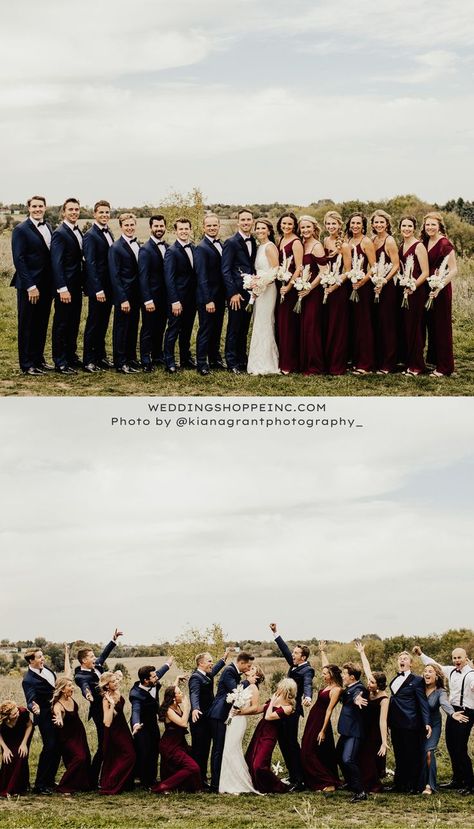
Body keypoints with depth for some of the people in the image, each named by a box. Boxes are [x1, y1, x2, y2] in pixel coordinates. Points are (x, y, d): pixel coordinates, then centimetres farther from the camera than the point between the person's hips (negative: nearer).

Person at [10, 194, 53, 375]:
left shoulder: (48, 227, 11)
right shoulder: (21, 230, -9)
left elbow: (52, 255, 12)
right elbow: (19, 260, -13)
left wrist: (54, 283, 5)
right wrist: (30, 286, -17)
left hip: (46, 284, 6)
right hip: (29, 287, -6)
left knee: (41, 324, 13)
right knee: (27, 325, 2)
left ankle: (38, 359, 23)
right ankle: (27, 364, 8)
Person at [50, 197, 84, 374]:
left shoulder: (78, 232, 12)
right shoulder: (60, 233, -14)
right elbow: (56, 263, -18)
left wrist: (81, 283, 9)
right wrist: (62, 289, -22)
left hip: (76, 285, 8)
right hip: (65, 287, -8)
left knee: (74, 323, 15)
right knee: (61, 324, -2)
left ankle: (71, 356, 25)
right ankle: (60, 363, 3)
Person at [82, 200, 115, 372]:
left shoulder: (109, 233, 13)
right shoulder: (90, 235, -12)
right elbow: (90, 264, -17)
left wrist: (110, 288, 8)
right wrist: (98, 289, -22)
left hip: (108, 286, 7)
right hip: (97, 287, -7)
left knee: (103, 323, 14)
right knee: (93, 324, -1)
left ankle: (101, 356, 24)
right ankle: (89, 361, 4)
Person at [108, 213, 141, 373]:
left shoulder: (138, 246, 10)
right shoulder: (116, 248, -11)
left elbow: (139, 271, 12)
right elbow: (115, 276, -14)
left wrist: (142, 295, 6)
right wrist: (123, 299, -18)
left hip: (136, 296, 7)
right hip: (123, 296, -7)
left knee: (133, 328, 13)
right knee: (121, 329, 0)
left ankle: (131, 359, 22)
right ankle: (120, 363, 6)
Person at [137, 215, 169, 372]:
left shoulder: (168, 248, 8)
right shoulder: (145, 249, -11)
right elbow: (143, 277, -14)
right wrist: (147, 300, -18)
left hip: (164, 296, 6)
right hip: (151, 297, -6)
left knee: (160, 328, 14)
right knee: (148, 329, 2)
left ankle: (157, 357, 25)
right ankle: (146, 361, 8)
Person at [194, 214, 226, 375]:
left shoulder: (221, 245, 10)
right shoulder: (201, 248, -14)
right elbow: (202, 276, -18)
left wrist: (227, 294, 8)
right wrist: (208, 300, -21)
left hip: (220, 296, 7)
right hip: (207, 298, -7)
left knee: (217, 330, 16)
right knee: (205, 331, -1)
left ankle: (215, 359, 27)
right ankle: (202, 364, 5)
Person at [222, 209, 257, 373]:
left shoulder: (253, 242, 12)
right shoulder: (231, 243, -9)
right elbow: (225, 270, -11)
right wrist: (233, 293, -16)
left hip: (250, 292, 6)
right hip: (236, 293, -6)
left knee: (244, 329, 13)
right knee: (234, 329, 0)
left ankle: (242, 360, 20)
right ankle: (232, 363, 7)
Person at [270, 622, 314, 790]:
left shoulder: (307, 670, -13)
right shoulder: (294, 666, 12)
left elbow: (308, 685, -32)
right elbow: (285, 649, 22)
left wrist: (307, 697, -52)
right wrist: (275, 633, 19)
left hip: (292, 710, -9)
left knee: (292, 744, -8)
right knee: (283, 743, 12)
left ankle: (299, 780, -4)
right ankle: (292, 776, 19)